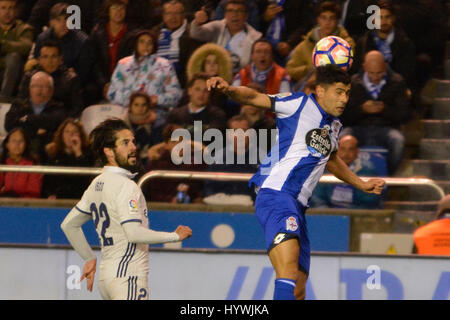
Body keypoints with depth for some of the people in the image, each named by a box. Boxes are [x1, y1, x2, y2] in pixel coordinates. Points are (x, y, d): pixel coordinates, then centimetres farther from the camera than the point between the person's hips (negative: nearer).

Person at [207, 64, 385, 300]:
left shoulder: (334, 126, 22)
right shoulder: (299, 104, -1)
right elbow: (253, 97, -4)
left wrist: (362, 185, 43)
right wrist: (229, 90, -24)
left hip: (297, 205, 9)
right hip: (275, 192, -9)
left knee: (298, 292, 5)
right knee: (288, 272, -30)